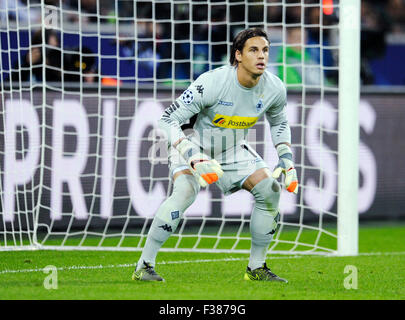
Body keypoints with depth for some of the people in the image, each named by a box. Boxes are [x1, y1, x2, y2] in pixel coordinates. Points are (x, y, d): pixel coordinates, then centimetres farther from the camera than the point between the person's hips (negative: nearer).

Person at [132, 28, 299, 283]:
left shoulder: (274, 89, -14)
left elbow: (279, 123, 11)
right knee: (186, 191, -31)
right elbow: (168, 119, -28)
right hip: (195, 146, -6)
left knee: (270, 190, -10)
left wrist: (286, 159, -3)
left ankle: (256, 268, 6)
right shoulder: (212, 83, -31)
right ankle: (144, 266, -25)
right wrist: (193, 157, -38)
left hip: (234, 151, 6)